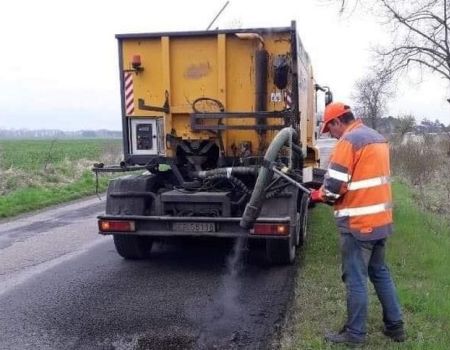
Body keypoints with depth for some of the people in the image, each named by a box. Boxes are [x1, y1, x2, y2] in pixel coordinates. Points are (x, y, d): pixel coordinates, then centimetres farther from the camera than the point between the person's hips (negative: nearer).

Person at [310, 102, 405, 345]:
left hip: (359, 223, -9)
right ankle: (395, 326, 28)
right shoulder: (378, 138, 13)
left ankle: (355, 333, 14)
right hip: (380, 219, 9)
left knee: (355, 279, 2)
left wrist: (319, 195, 2)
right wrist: (336, 193, 12)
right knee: (380, 272, 20)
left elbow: (334, 186, -19)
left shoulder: (349, 141, -15)